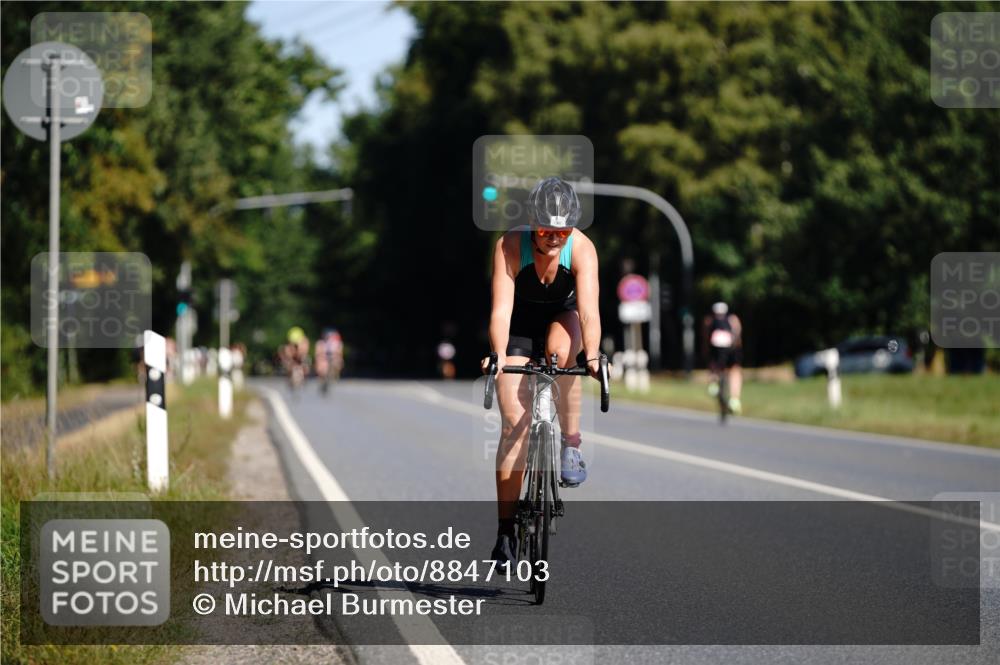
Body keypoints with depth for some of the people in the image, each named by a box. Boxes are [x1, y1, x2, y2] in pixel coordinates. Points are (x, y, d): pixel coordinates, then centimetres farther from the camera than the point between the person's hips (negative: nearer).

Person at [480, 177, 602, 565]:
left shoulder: (582, 249, -27)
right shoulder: (510, 246, -29)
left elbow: (588, 310, -36)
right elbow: (501, 307, -37)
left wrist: (592, 355, -52)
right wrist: (498, 355, -52)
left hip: (562, 318, 1)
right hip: (519, 325, -1)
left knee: (560, 350, -38)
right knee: (514, 425, -9)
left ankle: (571, 443, -20)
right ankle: (505, 530, -6)